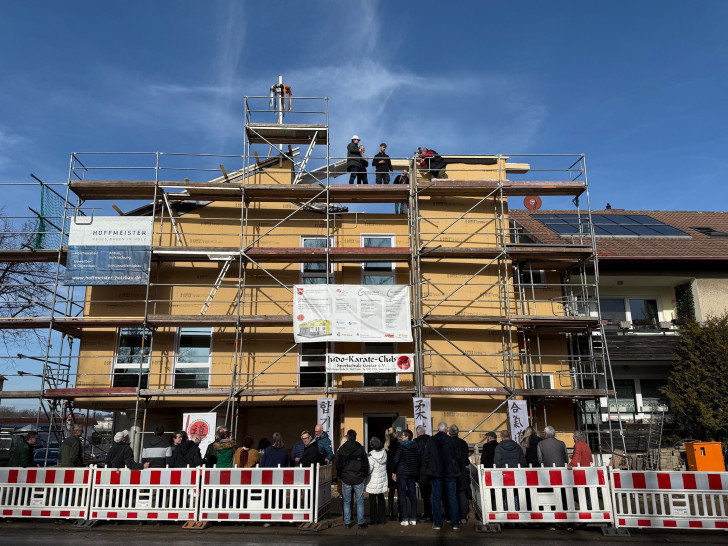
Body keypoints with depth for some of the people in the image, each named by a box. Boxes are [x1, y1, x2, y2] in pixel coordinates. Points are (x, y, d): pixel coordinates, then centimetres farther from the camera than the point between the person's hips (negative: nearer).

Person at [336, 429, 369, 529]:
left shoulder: (342, 449, -1)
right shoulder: (360, 448, -4)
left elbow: (338, 465, 2)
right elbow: (365, 464, -1)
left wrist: (340, 475, 16)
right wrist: (364, 475, 12)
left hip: (346, 479, 1)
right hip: (358, 479, -1)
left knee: (346, 502, 11)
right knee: (360, 501, 8)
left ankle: (347, 523, 13)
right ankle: (361, 523, 10)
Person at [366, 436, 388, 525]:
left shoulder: (371, 456, -22)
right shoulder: (384, 453, -7)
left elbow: (368, 470, -19)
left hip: (373, 482, -5)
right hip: (382, 481, 5)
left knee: (372, 500, 7)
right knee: (381, 499, 16)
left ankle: (374, 520, 12)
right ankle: (382, 519, 21)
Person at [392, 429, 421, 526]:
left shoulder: (402, 446, -9)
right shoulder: (416, 447, 6)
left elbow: (396, 460, -14)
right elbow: (420, 461, 8)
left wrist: (393, 472, -5)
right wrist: (416, 471, 16)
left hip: (402, 473, -5)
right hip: (413, 474, 5)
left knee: (402, 495, 0)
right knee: (412, 495, 9)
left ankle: (405, 519, -3)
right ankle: (413, 519, 9)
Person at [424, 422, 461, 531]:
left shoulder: (431, 441, -2)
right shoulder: (451, 441, -4)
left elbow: (426, 457, 1)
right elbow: (456, 456, 1)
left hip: (435, 473, 0)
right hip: (450, 473, 0)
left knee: (436, 498, 5)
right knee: (452, 497, 6)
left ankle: (437, 523, 6)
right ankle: (455, 523, 7)